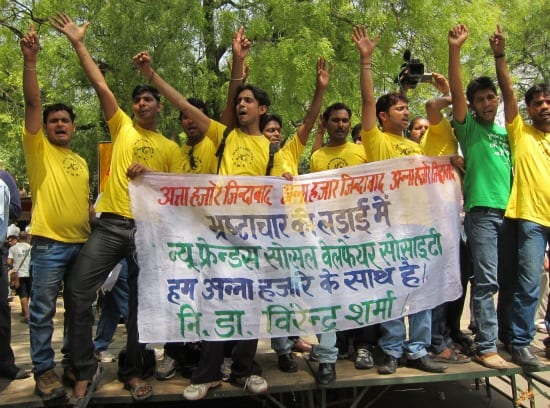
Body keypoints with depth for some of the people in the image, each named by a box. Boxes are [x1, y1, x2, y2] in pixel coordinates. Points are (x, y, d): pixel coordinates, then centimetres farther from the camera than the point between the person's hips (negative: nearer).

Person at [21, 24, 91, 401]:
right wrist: (30, 60, -21)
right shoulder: (38, 149, 1)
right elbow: (33, 102, -12)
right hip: (49, 244, -5)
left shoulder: (81, 162, 16)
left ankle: (74, 362, 26)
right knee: (43, 311, 1)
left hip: (82, 244, 5)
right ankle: (44, 370, 14)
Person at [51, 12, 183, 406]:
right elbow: (101, 84, 7)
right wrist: (78, 43, 4)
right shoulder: (122, 127, 12)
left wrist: (152, 174, -10)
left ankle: (133, 370, 22)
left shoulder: (170, 147, 11)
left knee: (141, 301, 6)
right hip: (110, 224, 1)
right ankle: (85, 369, 9)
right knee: (79, 292, -7)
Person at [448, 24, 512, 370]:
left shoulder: (505, 133, 19)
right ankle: (486, 347, -3)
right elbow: (456, 92, -11)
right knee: (487, 280, -8)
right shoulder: (468, 127, 4)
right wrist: (455, 50, -19)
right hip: (482, 211, -6)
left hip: (509, 211, 6)